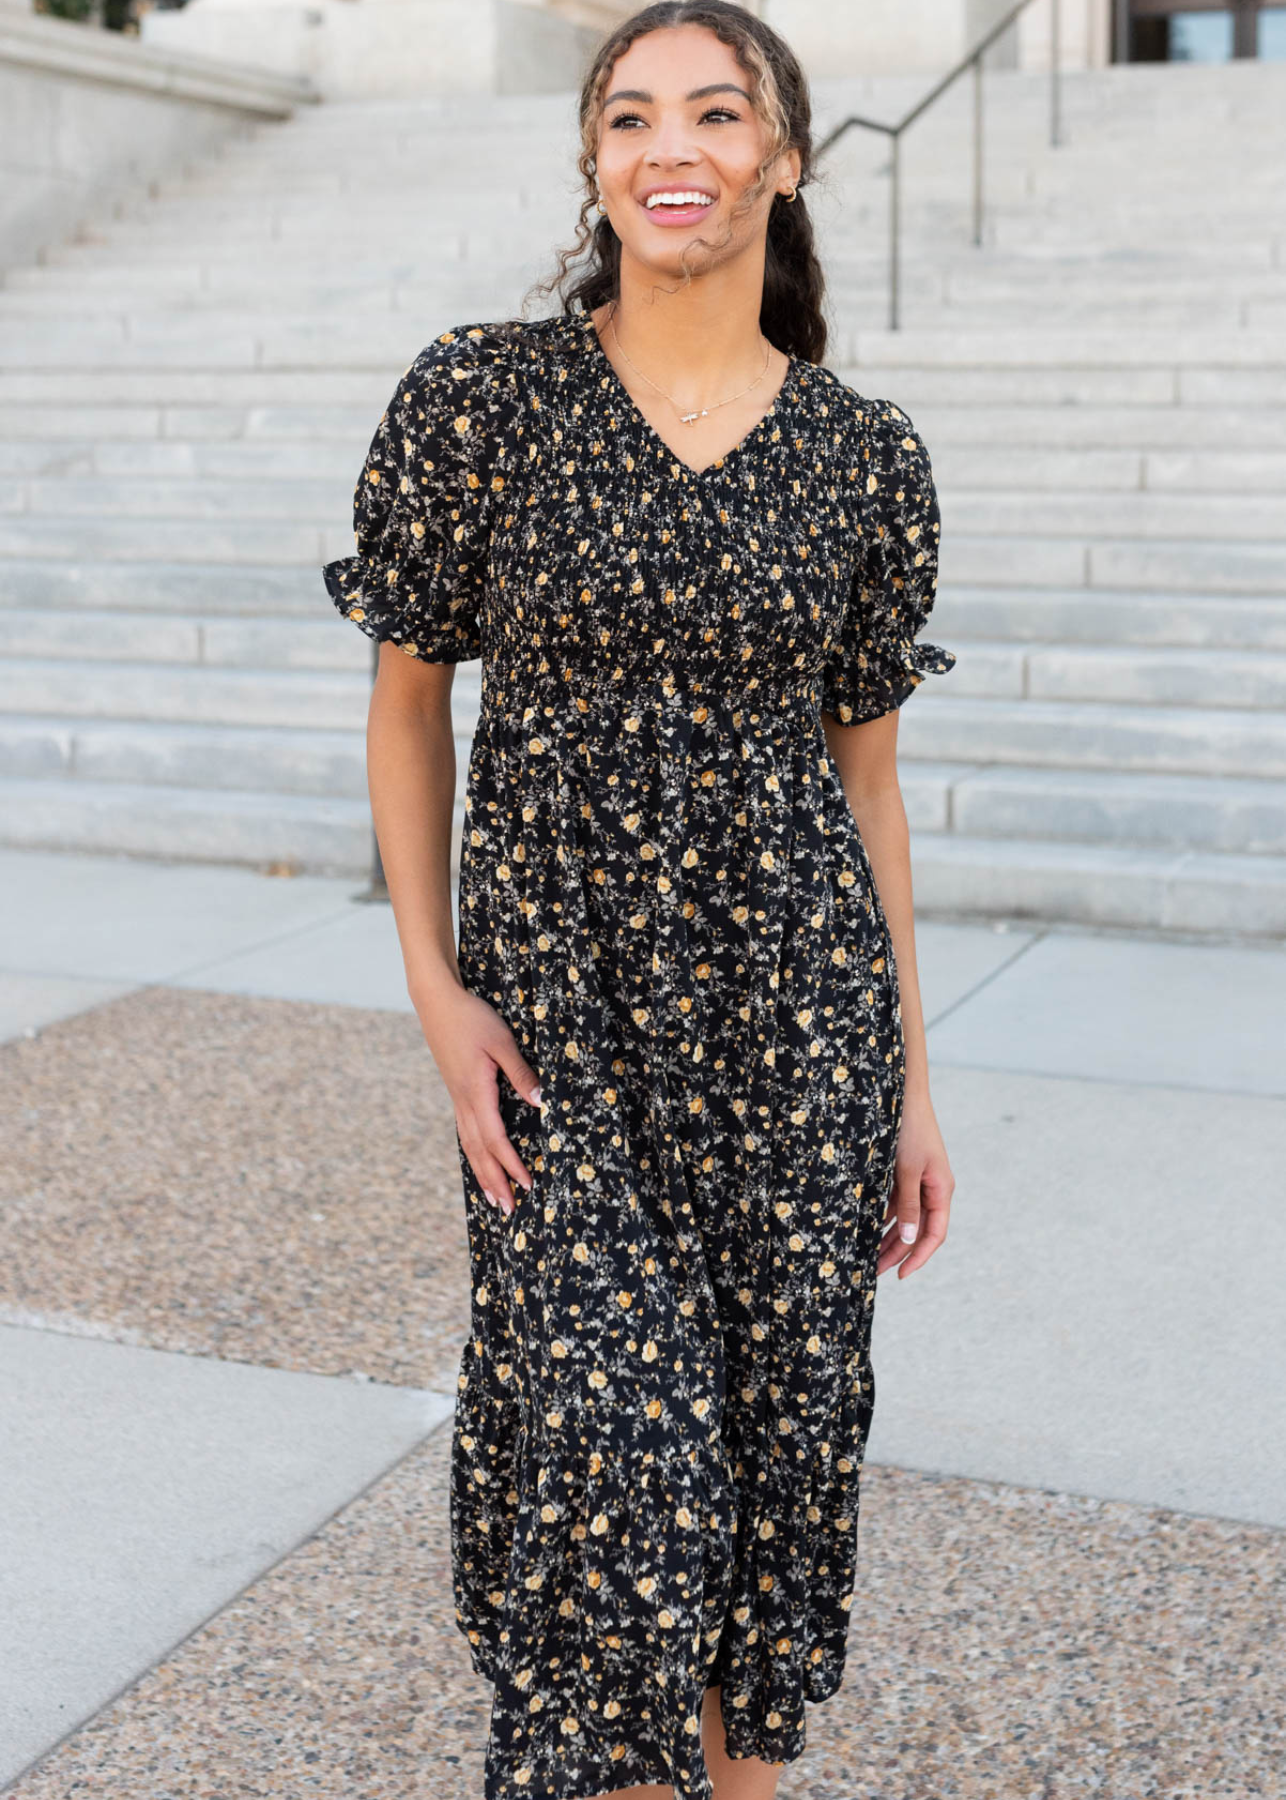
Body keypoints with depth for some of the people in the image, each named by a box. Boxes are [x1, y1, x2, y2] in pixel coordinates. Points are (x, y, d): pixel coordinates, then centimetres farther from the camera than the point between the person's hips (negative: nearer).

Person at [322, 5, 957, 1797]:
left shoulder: (865, 452, 1)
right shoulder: (481, 394, -4)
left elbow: (866, 773, 7)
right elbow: (408, 697, 4)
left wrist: (912, 1079, 7)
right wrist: (434, 986, -5)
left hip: (797, 996, 2)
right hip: (559, 999, -2)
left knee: (781, 1432, 10)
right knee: (613, 1449, -3)